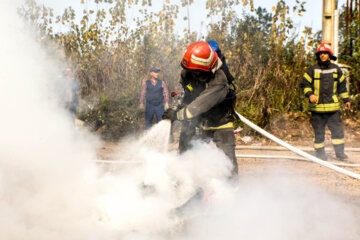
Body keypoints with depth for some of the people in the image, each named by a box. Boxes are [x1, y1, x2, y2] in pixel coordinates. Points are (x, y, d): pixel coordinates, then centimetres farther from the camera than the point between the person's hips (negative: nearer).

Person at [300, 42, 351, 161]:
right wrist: (310, 94, -15)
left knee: (337, 129, 0)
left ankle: (339, 152, 11)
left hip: (332, 106, 2)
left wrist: (346, 99, 22)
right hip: (317, 107, -2)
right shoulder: (312, 70, 2)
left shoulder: (336, 69, 10)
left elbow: (342, 85, 19)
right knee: (319, 131, 3)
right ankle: (320, 153, 15)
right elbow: (304, 84, 2)